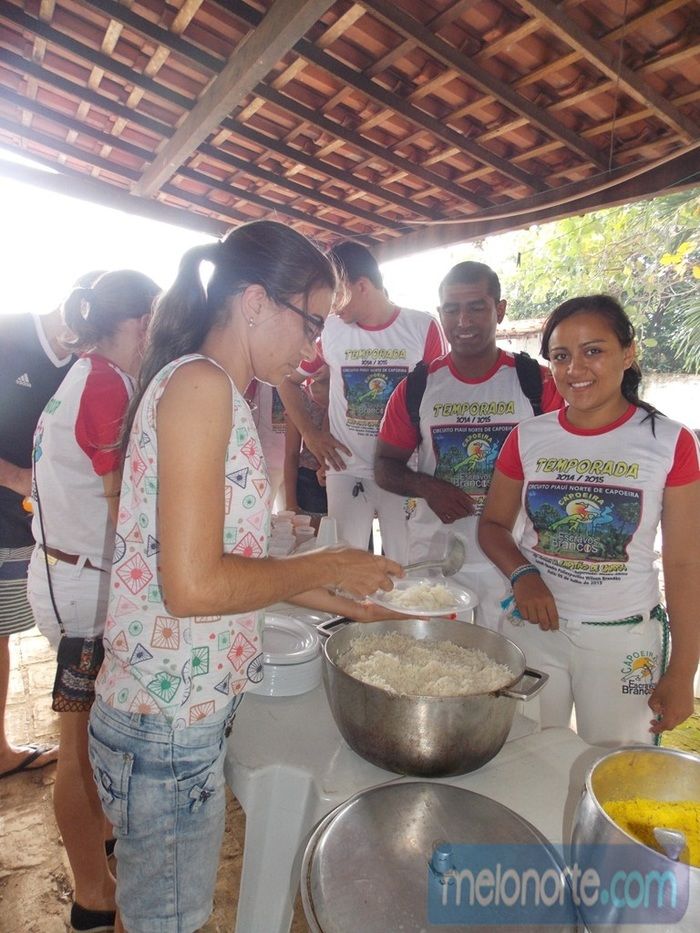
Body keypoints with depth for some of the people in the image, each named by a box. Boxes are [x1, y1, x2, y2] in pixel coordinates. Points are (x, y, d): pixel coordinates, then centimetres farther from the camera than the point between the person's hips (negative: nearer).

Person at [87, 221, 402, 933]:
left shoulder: (214, 391, 9)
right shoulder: (200, 383, -19)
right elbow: (194, 586, -26)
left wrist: (353, 603, 10)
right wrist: (323, 567, -12)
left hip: (189, 714, 8)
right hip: (167, 723, -8)